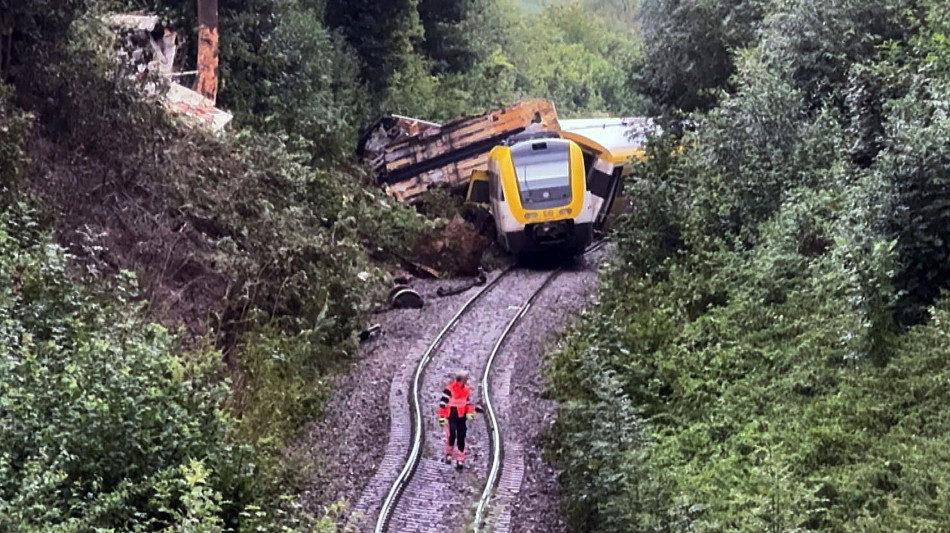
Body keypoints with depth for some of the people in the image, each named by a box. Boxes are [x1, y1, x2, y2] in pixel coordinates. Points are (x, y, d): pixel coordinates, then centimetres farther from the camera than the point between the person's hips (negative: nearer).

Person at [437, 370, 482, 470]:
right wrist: (442, 417, -13)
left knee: (461, 437, 4)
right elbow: (442, 403, -12)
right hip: (451, 416, -6)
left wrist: (470, 412, 12)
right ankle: (448, 453, 11)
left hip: (461, 416, 6)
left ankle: (460, 459, 12)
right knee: (451, 435, -16)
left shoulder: (466, 390, 8)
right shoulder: (449, 389, -14)